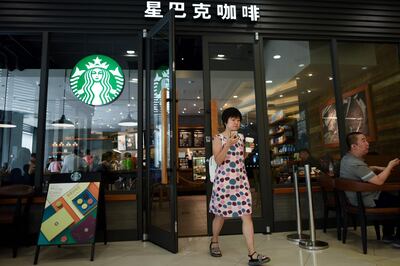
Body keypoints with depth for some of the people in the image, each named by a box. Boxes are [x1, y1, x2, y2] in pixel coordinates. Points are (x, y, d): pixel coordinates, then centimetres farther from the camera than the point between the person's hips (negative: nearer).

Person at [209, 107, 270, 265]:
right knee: (221, 215, 11)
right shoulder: (218, 138, -5)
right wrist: (228, 144, -23)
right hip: (224, 181, -4)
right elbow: (218, 161, -17)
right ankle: (214, 242, 37)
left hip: (241, 180, 4)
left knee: (247, 215, -4)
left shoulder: (241, 137, 11)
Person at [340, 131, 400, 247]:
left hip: (356, 198, 10)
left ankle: (387, 235, 30)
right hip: (367, 202, -10)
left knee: (391, 197, 24)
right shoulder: (356, 164, -29)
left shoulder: (347, 158, 5)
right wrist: (390, 166, -13)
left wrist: (379, 168, 10)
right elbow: (379, 181, -28)